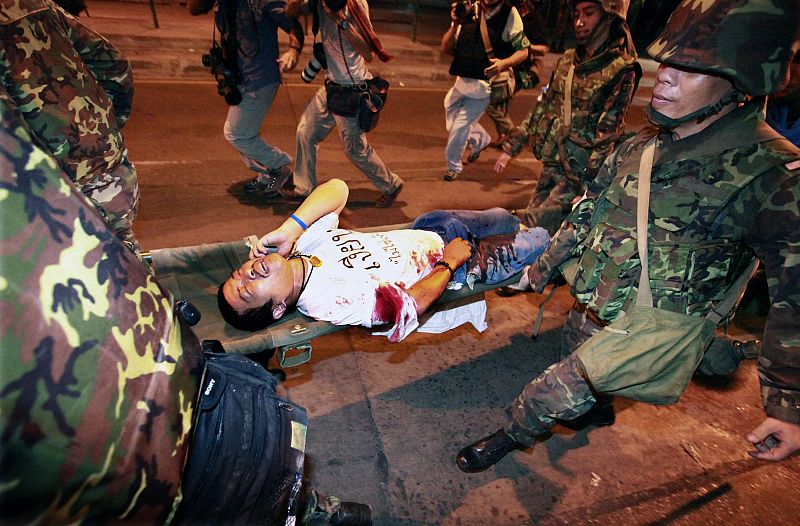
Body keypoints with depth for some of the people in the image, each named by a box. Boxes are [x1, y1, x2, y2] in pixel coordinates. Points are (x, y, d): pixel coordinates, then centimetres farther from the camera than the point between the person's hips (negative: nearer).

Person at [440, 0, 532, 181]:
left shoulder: (510, 15, -12)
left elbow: (523, 51, -8)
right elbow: (446, 49, -3)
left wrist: (504, 63, -27)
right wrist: (455, 24, -20)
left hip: (485, 86, -5)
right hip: (461, 82, 5)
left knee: (459, 127, -3)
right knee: (452, 119, 22)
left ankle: (453, 166, 23)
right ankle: (480, 140, 50)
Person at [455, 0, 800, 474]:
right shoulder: (644, 145, -3)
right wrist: (546, 266, 18)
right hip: (593, 310, 6)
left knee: (551, 396, 2)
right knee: (578, 370, 29)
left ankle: (511, 437, 35)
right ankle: (597, 409, 64)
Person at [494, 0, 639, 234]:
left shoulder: (621, 71, -11)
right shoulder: (567, 59, 10)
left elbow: (607, 137, -16)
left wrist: (585, 189, -20)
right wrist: (511, 148, 16)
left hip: (577, 176, -7)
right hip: (550, 166, 7)